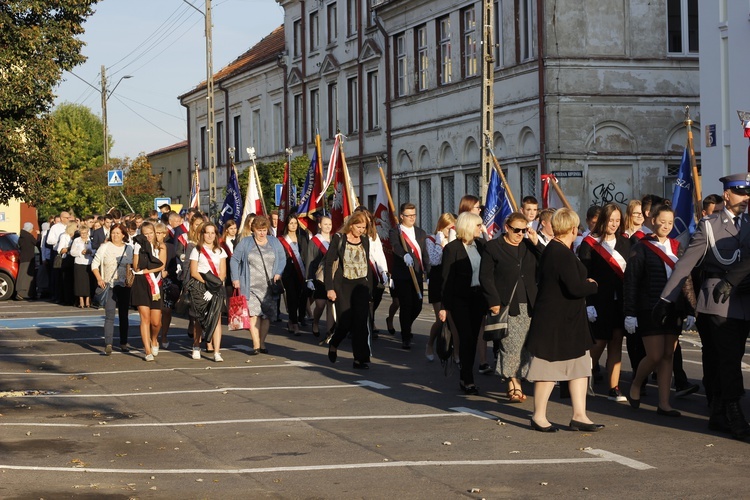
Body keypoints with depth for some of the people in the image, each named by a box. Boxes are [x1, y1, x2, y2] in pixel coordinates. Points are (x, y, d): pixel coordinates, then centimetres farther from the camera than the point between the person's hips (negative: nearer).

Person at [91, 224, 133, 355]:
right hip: (109, 285, -2)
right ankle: (108, 344, -17)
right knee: (109, 315, -12)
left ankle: (123, 343, 19)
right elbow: (94, 264, 4)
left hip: (124, 285, 3)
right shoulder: (105, 247, 2)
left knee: (124, 315, 9)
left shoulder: (129, 248, 7)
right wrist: (99, 279, -8)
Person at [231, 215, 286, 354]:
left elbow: (282, 259, 13)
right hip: (251, 286, -2)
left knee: (267, 315, 1)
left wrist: (278, 273, -3)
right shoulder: (245, 243, 5)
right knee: (253, 314, -11)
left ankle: (262, 343, 11)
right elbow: (234, 260, 7)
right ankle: (256, 345, -11)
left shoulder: (274, 242, 11)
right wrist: (235, 279, -2)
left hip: (269, 286, 2)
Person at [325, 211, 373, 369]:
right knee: (345, 322, -4)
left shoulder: (365, 240, 10)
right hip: (343, 285, -3)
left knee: (361, 323, -5)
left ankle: (361, 359, -2)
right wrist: (330, 288, -10)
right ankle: (333, 345, 27)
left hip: (361, 286, 3)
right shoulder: (339, 239, -4)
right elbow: (329, 263, -5)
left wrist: (370, 287, 11)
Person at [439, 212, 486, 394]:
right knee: (466, 337, -8)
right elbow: (447, 279, -9)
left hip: (477, 297, 5)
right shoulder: (452, 248, -9)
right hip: (460, 299, -5)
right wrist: (444, 306, -11)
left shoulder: (480, 244, 7)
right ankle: (468, 380, -2)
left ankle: (465, 377, 19)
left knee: (473, 338, 8)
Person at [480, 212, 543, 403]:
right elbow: (486, 277, -2)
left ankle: (514, 383, 10)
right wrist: (494, 302, -10)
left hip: (527, 306, 4)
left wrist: (536, 243, -4)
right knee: (511, 346, -8)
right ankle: (514, 385, -3)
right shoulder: (493, 247, 1)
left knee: (524, 346, 2)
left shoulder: (529, 246, 14)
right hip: (507, 305, -4)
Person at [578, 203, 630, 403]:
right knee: (600, 342, -2)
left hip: (620, 301, 4)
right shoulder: (590, 243, -3)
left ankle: (614, 388, 5)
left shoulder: (624, 243, 11)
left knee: (616, 343, 3)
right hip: (600, 301, -4)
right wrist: (588, 304, -13)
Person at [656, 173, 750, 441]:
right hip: (717, 304, -4)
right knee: (728, 361, -8)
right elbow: (685, 263, -2)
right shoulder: (709, 225, 0)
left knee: (727, 362, 10)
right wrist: (667, 299, -5)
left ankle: (719, 416, 19)